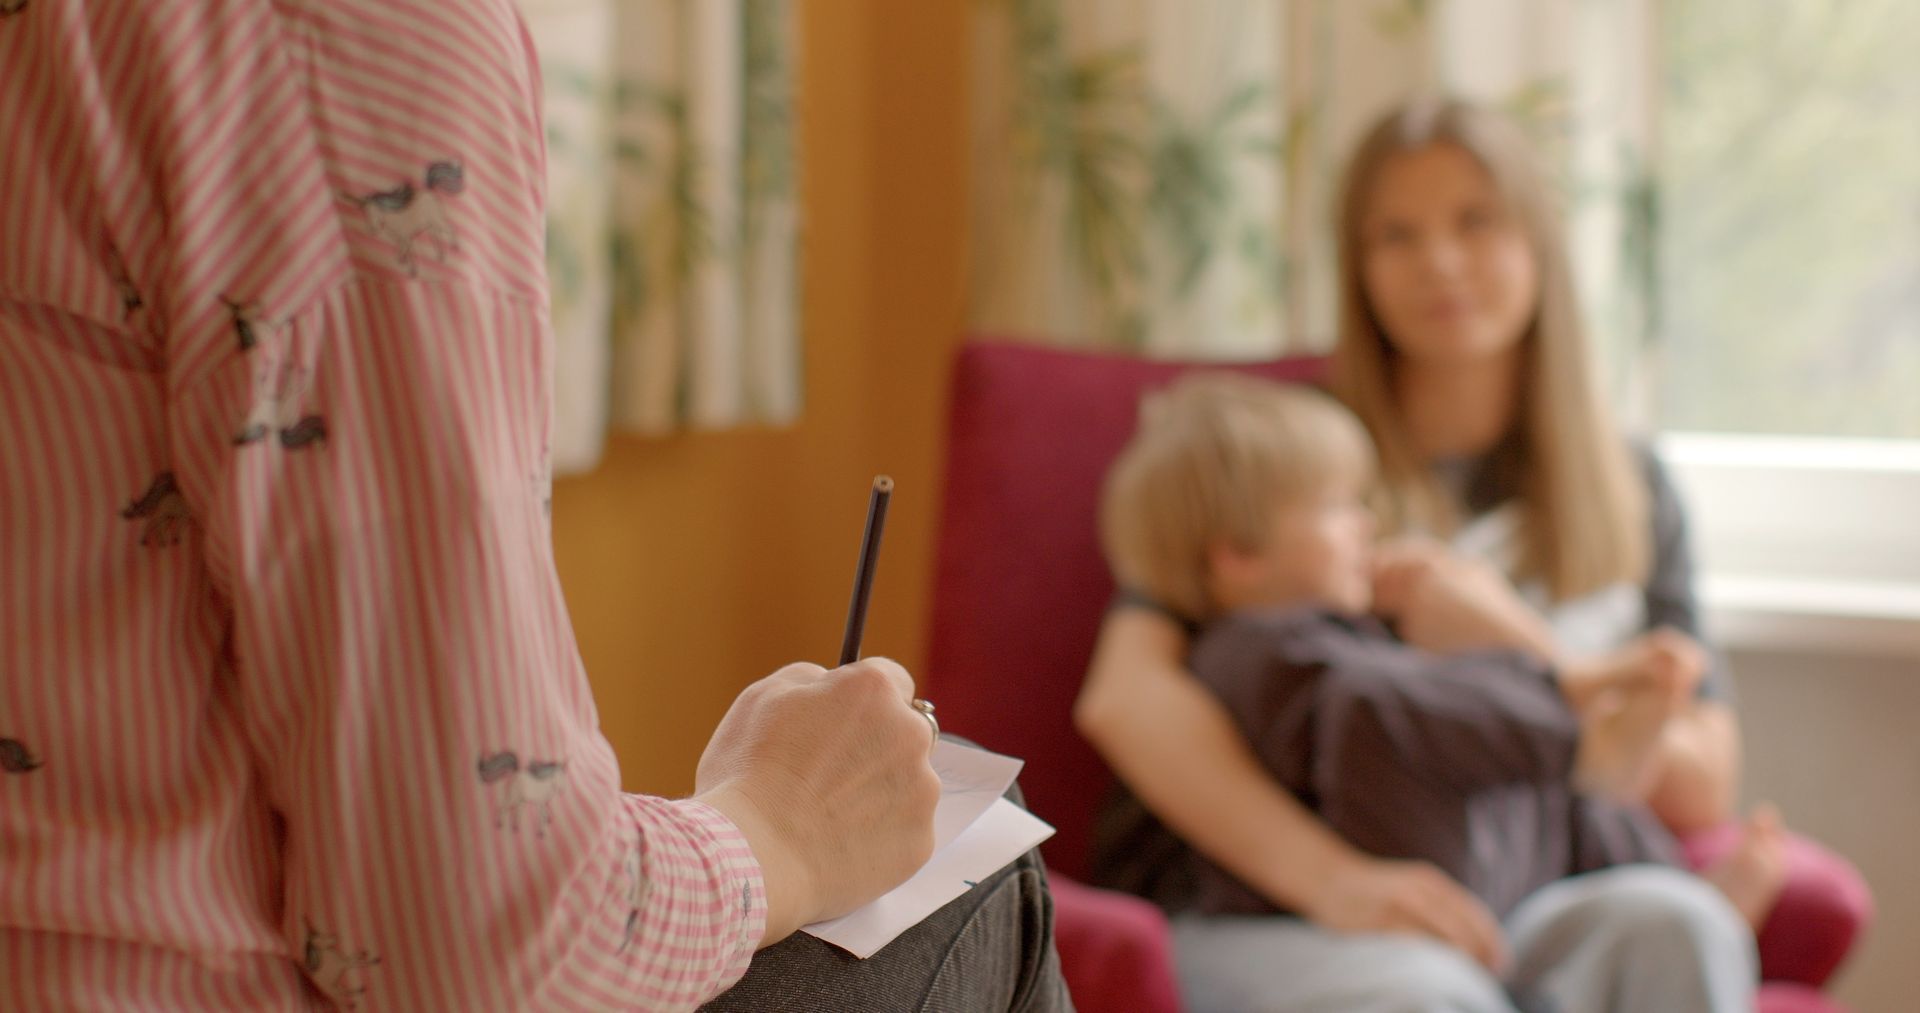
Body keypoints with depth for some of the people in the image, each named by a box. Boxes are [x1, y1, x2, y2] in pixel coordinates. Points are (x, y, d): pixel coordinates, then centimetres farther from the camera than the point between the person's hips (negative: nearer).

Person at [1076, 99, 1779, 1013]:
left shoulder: (1629, 496, 19)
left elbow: (1699, 791, 12)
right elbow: (1124, 696, -9)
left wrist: (1511, 646, -4)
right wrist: (1331, 877, -24)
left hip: (1524, 911, 4)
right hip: (1276, 916, -3)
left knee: (1673, 921, -32)